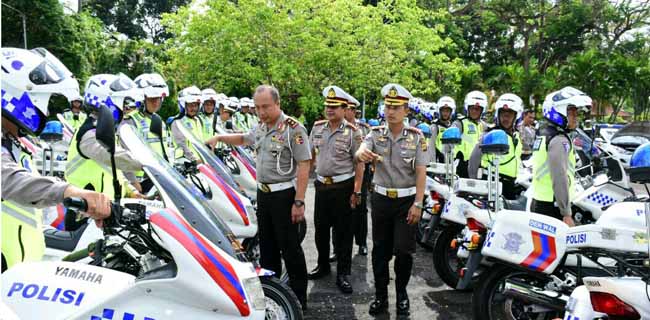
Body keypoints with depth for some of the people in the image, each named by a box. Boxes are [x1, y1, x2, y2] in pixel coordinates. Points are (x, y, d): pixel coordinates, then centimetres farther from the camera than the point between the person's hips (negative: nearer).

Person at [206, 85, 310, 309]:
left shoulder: (293, 128, -16)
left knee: (289, 247, -1)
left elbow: (304, 166, -19)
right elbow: (243, 139, 32)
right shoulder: (260, 128, 9)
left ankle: (299, 297, 12)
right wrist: (219, 137, 19)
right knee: (266, 244, 17)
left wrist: (299, 202, -22)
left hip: (284, 195, -8)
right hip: (263, 193, 8)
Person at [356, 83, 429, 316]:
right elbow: (361, 152, -22)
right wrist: (362, 153, -47)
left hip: (407, 200, -2)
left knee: (404, 250, 0)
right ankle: (380, 295, 22)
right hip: (381, 198, 2)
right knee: (380, 250, 9)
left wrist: (418, 204, -13)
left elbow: (421, 172, -6)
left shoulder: (416, 137, -4)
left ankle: (402, 293, 23)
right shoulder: (375, 134, -1)